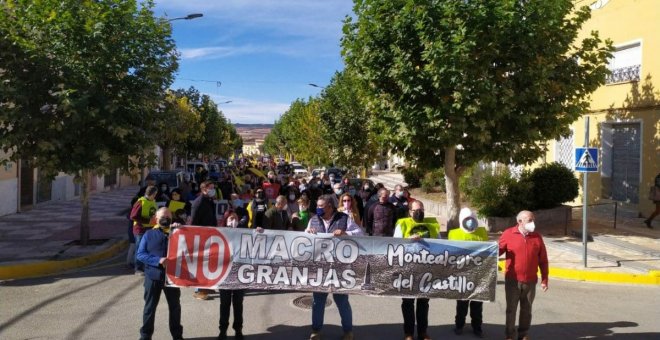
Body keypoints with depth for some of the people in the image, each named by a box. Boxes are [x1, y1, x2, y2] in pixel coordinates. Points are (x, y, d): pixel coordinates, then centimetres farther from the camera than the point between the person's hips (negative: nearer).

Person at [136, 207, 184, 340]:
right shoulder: (149, 234, 3)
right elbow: (140, 254, -4)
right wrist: (158, 260, -18)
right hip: (153, 275, -1)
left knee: (175, 306, 11)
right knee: (150, 306, 7)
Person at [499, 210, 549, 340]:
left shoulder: (537, 237, 2)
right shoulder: (508, 234, -4)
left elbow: (543, 260, 5)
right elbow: (498, 250, 2)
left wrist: (544, 279, 4)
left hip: (530, 281, 2)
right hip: (512, 280, -2)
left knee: (526, 310, 12)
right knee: (511, 309, 7)